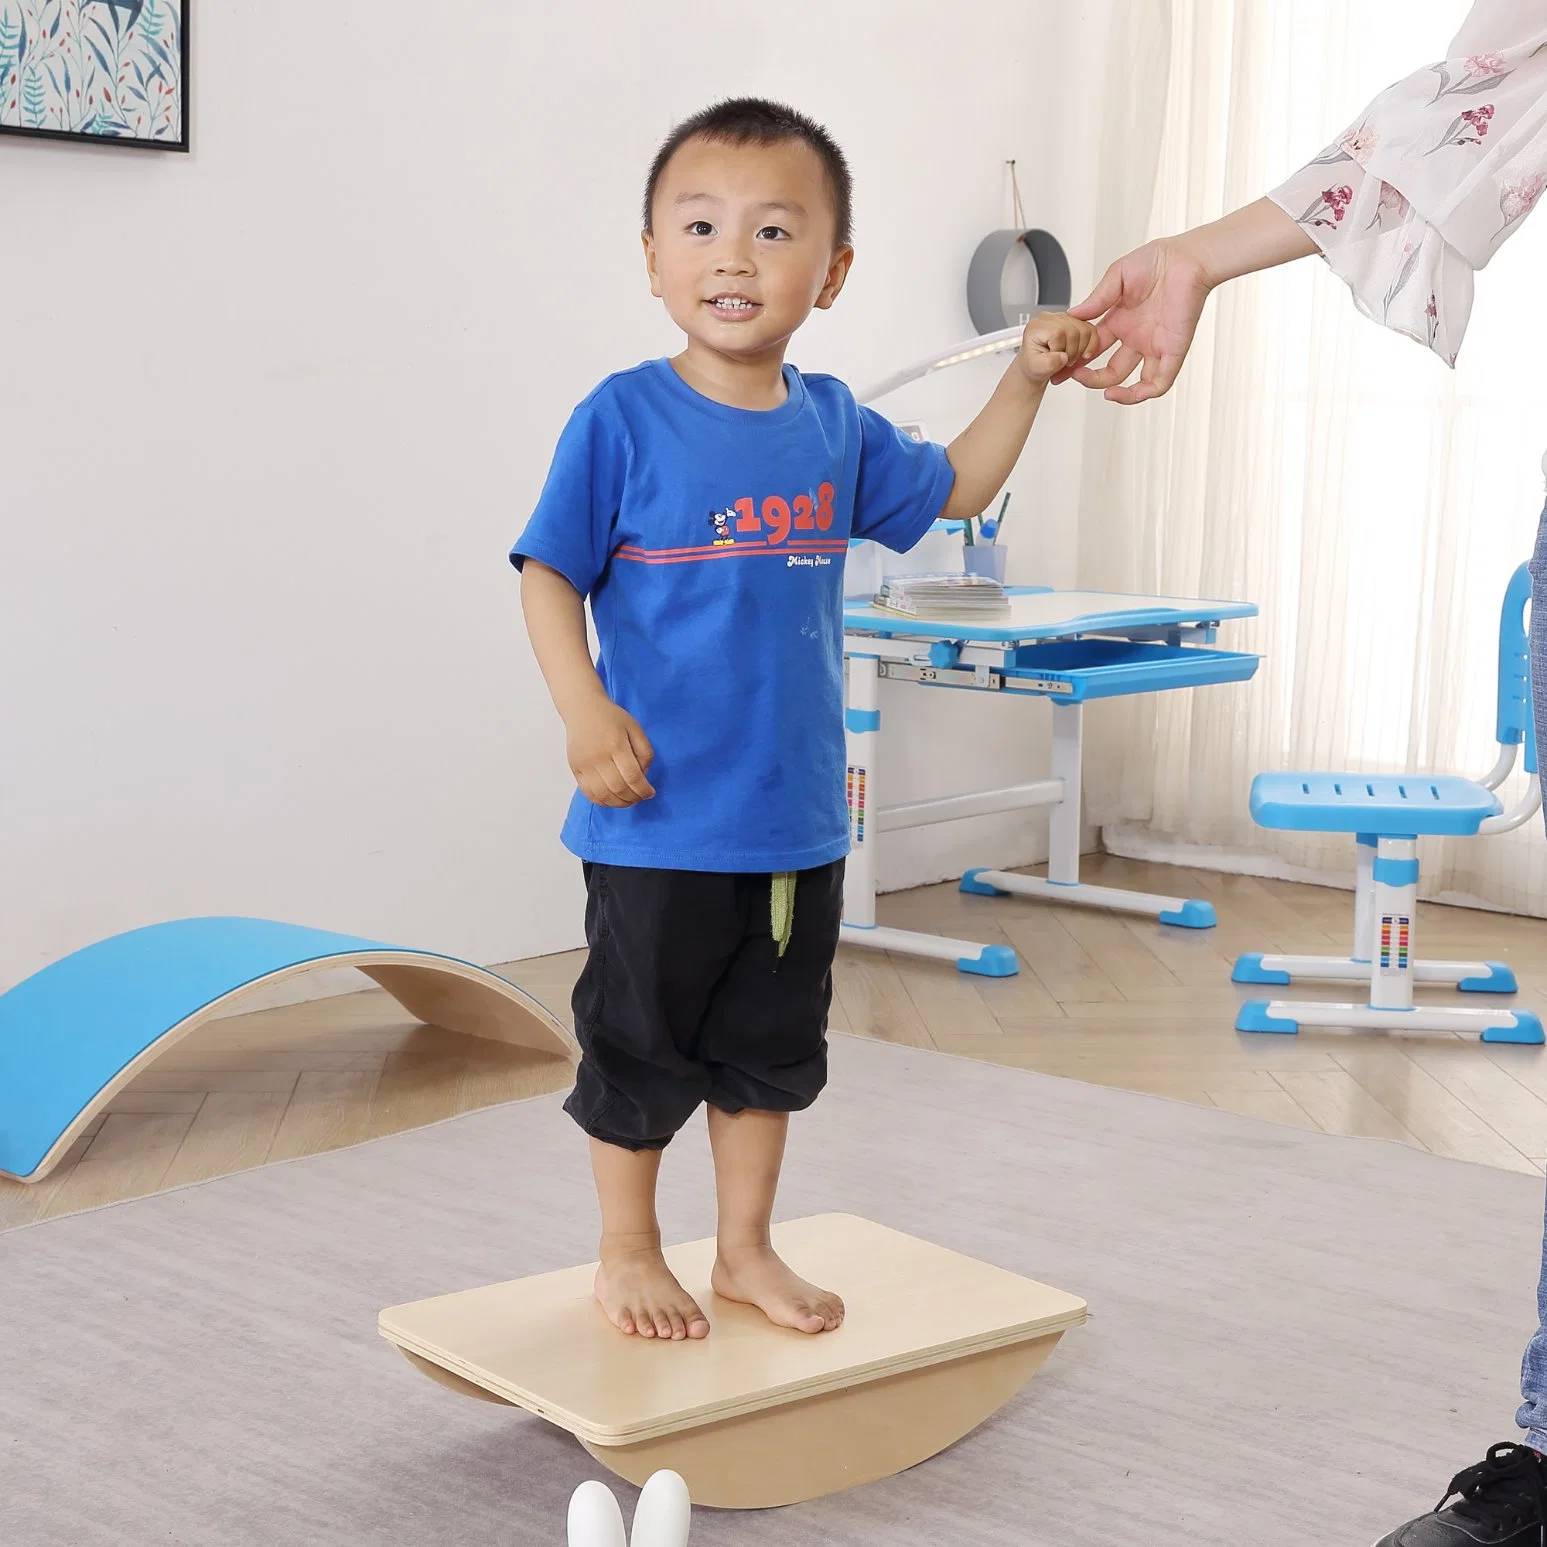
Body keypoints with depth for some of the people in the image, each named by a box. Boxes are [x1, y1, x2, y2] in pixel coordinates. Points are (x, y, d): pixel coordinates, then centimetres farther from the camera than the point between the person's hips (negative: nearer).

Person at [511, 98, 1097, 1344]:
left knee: (772, 1045, 17)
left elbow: (956, 489, 20)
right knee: (642, 1046, 10)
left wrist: (1028, 378, 8)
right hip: (661, 820, -5)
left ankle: (748, 1250, 35)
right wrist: (586, 713, -22)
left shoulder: (835, 427, 4)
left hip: (799, 817, 5)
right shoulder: (624, 421, -11)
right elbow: (550, 574, -10)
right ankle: (629, 1252, 29)